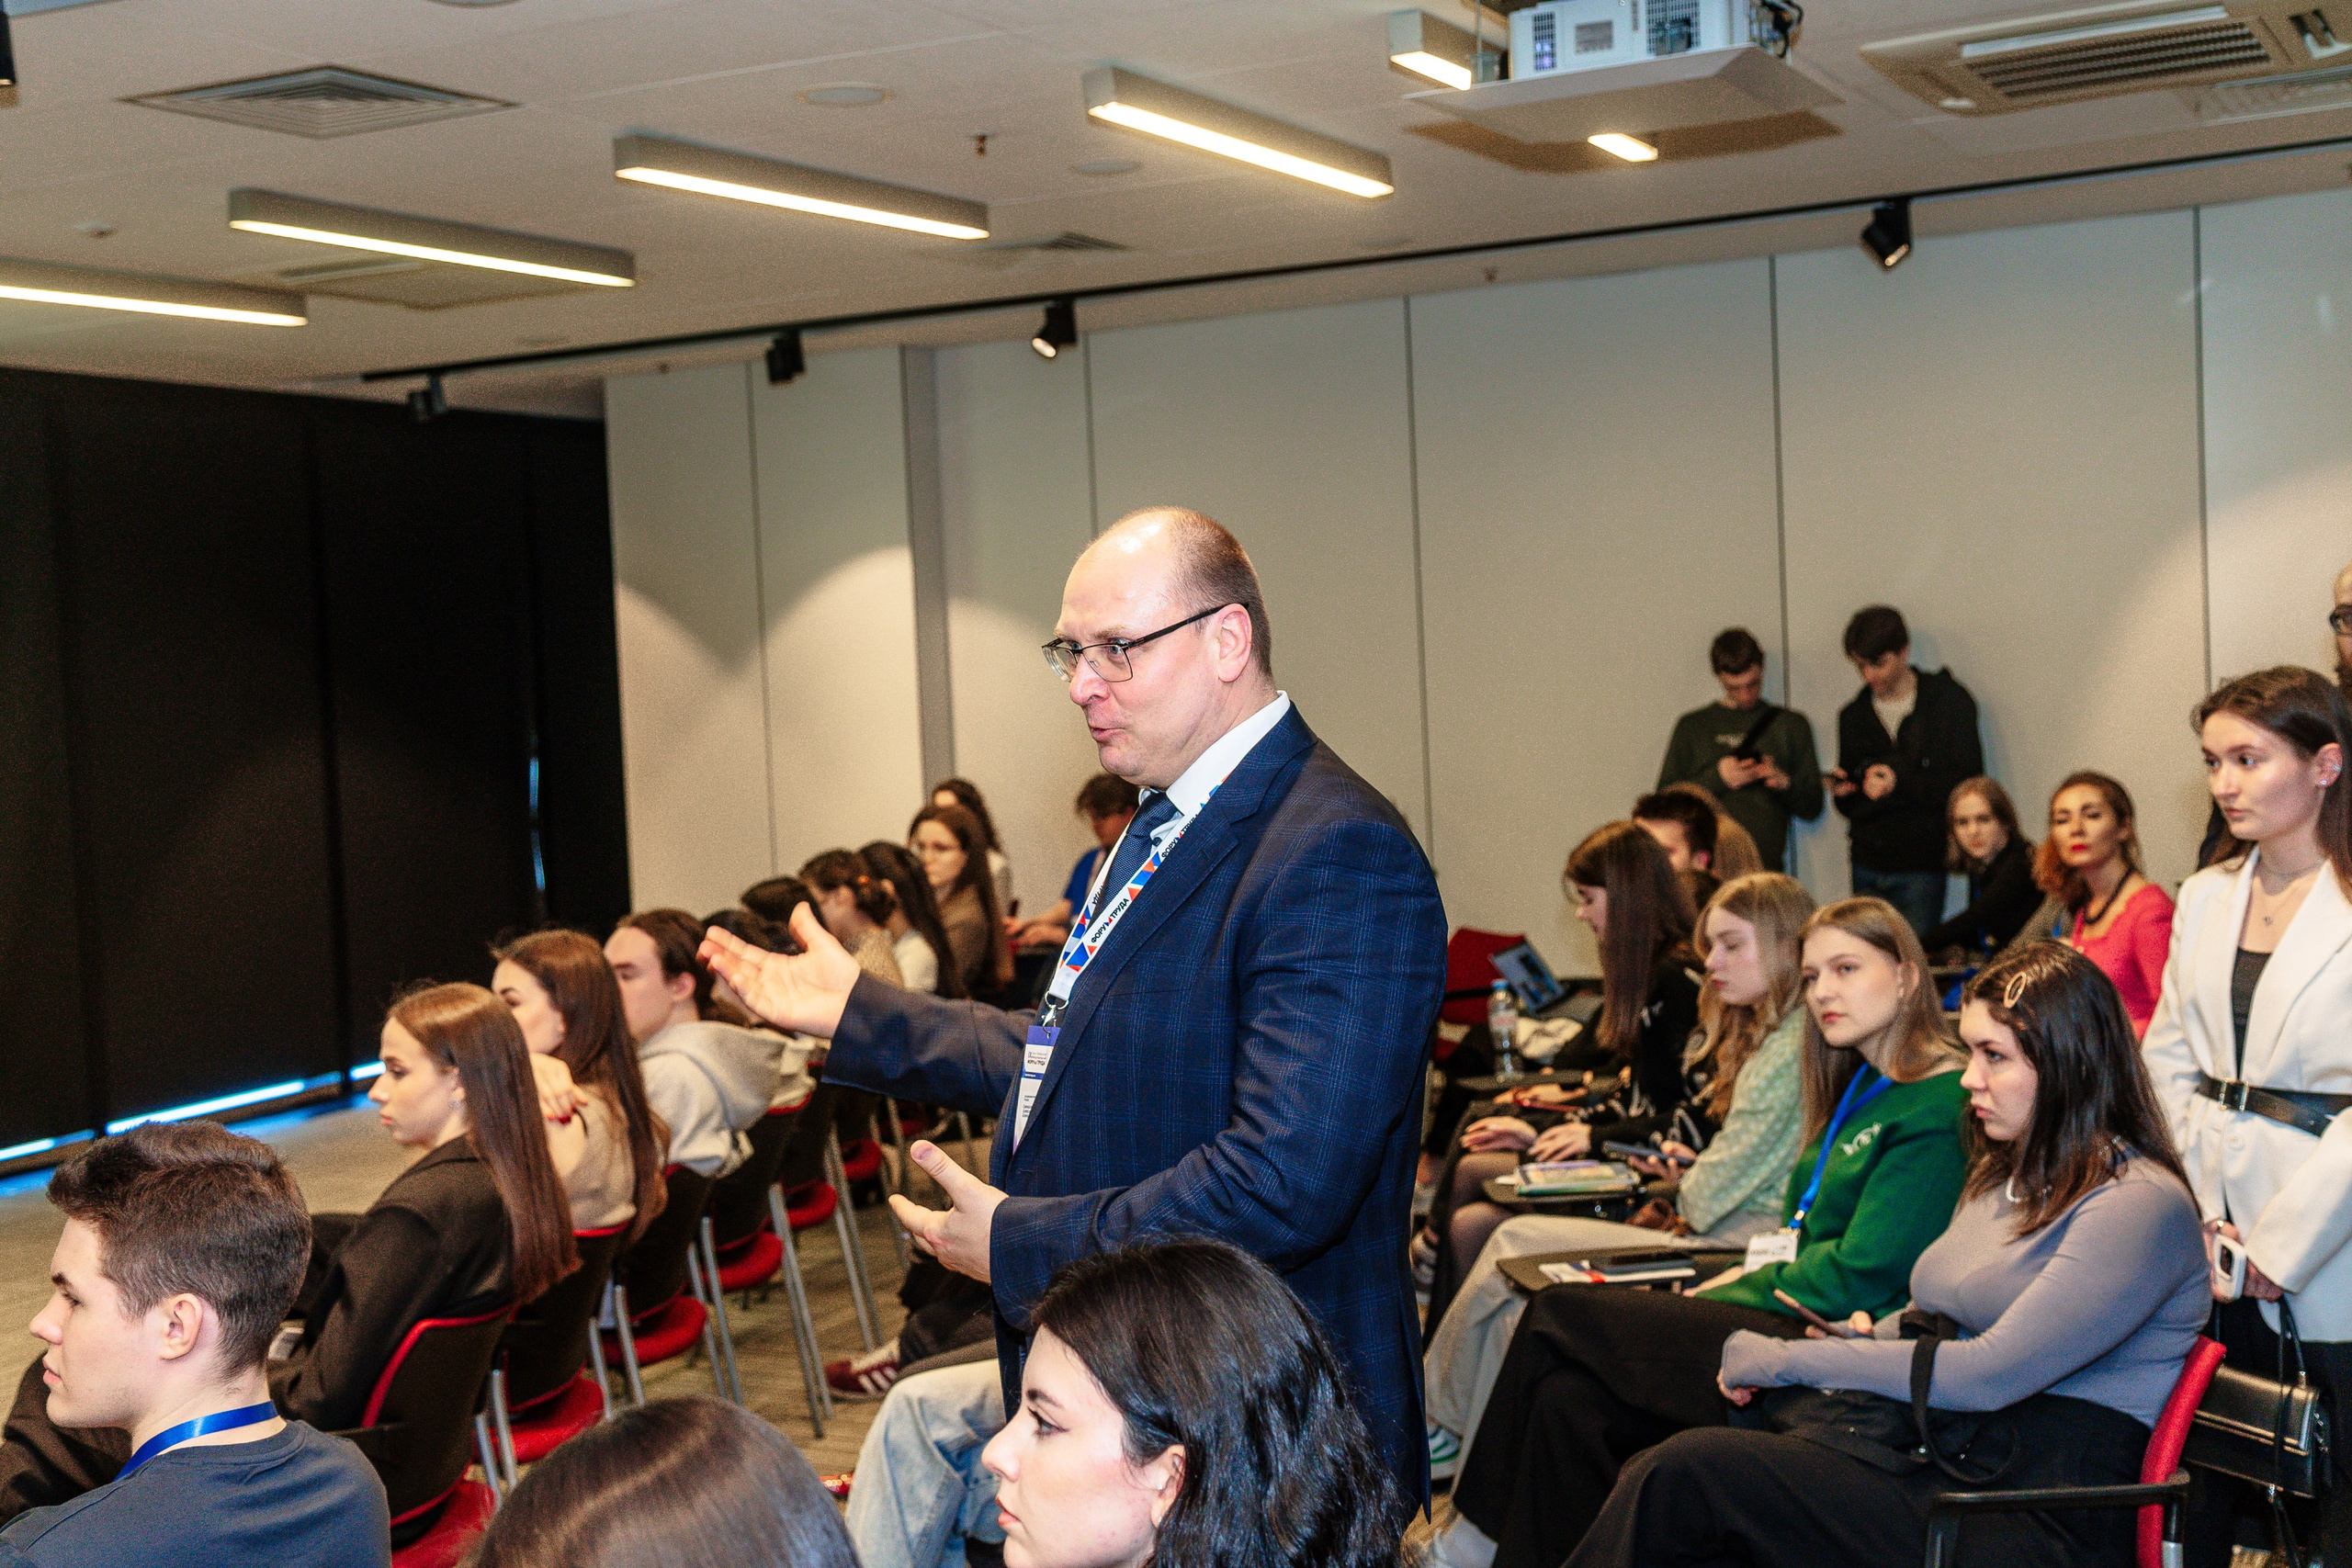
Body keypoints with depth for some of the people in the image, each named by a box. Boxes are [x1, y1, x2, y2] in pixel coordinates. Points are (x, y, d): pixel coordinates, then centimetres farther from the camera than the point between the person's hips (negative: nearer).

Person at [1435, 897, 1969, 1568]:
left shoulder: (1940, 1106, -11)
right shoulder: (1862, 1085, 20)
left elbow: (1863, 1273, -16)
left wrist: (1739, 1288, -6)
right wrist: (1748, 1270, 2)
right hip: (1791, 1321, 9)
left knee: (1557, 1318, -13)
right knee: (1568, 1400, -15)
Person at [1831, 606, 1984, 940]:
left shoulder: (1949, 701, 1)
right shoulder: (1854, 716, 15)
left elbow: (1967, 781, -7)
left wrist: (1900, 784, -17)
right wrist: (1842, 791, -4)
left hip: (1921, 865, -4)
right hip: (1867, 865, 4)